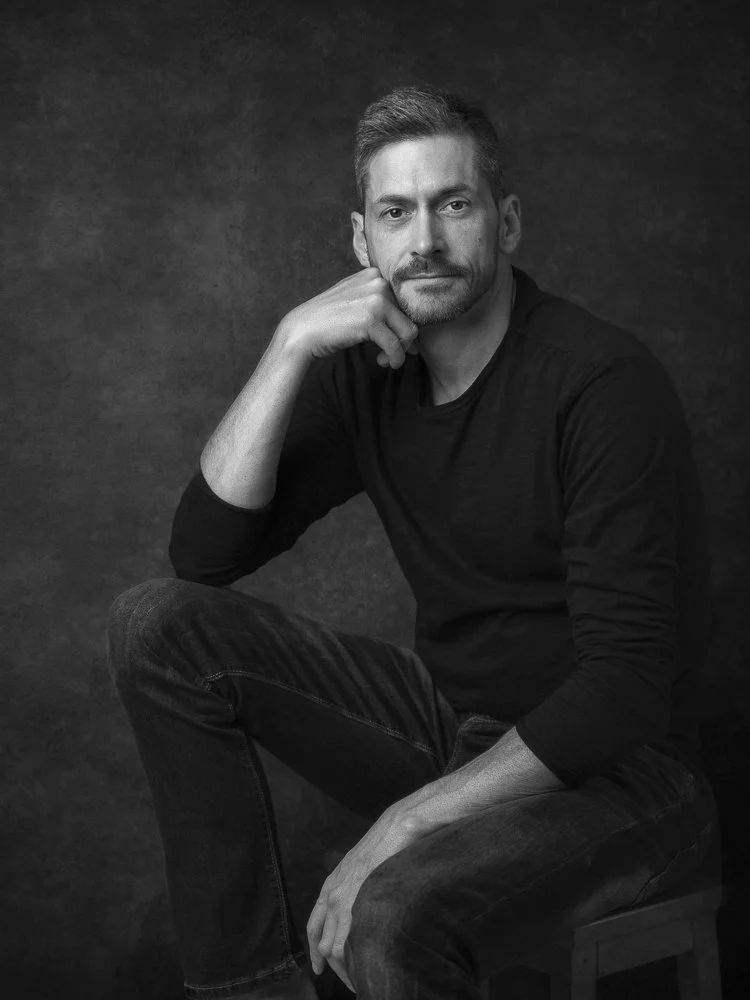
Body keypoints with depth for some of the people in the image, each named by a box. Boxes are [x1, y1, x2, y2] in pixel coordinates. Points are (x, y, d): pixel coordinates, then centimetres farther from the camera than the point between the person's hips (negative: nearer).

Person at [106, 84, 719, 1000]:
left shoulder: (605, 382, -19)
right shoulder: (367, 371, 0)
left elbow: (630, 680, -23)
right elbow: (203, 552, -7)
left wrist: (405, 823, -26)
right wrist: (292, 345, -17)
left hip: (614, 769, -6)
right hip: (449, 721, 7)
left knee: (390, 919, -37)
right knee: (156, 625, -8)